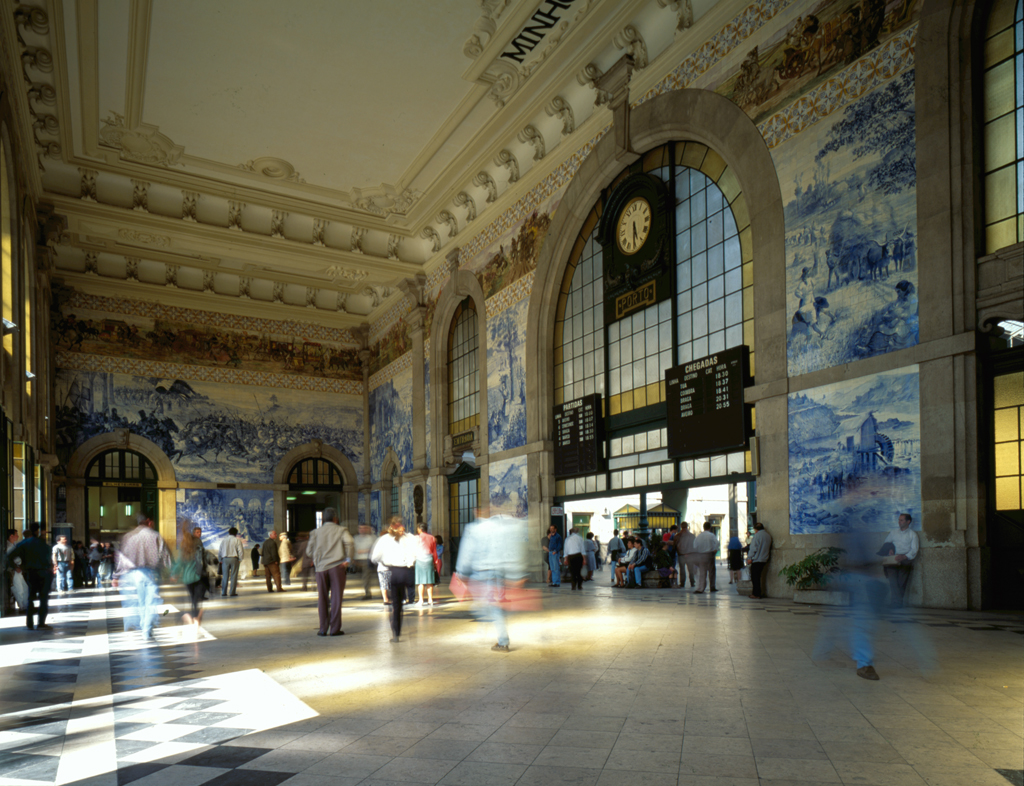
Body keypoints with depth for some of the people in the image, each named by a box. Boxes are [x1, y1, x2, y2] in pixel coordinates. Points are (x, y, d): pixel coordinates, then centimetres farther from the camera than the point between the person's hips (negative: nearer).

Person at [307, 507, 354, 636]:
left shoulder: (316, 532, 11)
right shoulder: (341, 530, 2)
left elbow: (309, 551, 6)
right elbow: (350, 542, -16)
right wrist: (348, 559, -8)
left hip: (321, 568, 3)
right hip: (337, 567, -3)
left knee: (322, 599, 10)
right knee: (336, 598, 1)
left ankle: (323, 629, 10)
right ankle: (335, 628, 0)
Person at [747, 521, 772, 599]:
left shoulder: (757, 535, -14)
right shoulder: (768, 536, 9)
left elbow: (753, 548, -15)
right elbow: (769, 548, 18)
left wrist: (750, 557, -11)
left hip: (756, 560, -8)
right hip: (764, 559, 8)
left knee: (755, 577, -1)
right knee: (757, 577, 16)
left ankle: (756, 594, -1)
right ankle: (757, 592, 19)